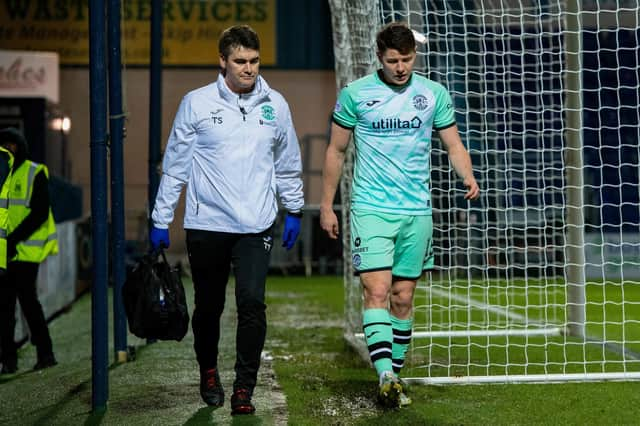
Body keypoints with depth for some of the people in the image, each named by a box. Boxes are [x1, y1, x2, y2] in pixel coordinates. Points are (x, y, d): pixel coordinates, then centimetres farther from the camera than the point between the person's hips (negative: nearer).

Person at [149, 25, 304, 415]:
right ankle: (209, 372, 35)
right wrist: (161, 220, 2)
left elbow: (288, 163, 18)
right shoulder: (197, 103, -2)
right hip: (206, 224, 0)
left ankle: (244, 389, -4)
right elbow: (175, 164, 3)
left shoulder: (275, 105, 5)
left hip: (257, 225, 1)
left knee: (252, 302, -13)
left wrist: (294, 210, 20)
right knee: (209, 306, 10)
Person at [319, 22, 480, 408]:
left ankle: (395, 377, 16)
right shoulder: (355, 94, -1)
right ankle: (386, 376, -20)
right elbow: (336, 150, 8)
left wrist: (468, 176, -13)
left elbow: (454, 144, 8)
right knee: (377, 291, -15)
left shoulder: (434, 94, 4)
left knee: (403, 298, 7)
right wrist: (327, 205, 7)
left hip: (416, 211, 2)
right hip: (371, 208, -2)